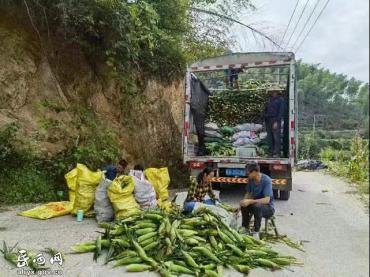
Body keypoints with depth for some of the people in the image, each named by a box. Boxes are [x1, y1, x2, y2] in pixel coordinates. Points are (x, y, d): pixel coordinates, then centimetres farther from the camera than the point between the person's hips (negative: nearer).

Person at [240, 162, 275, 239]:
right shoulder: (251, 179, -6)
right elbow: (248, 193, 7)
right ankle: (245, 229, -2)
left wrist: (250, 201, -36)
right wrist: (242, 202, -11)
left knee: (257, 206, -36)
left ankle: (256, 232, -20)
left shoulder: (266, 180, -25)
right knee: (244, 206, -22)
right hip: (256, 203, 6)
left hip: (268, 207, -6)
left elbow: (267, 200, -32)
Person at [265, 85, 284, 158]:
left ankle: (276, 153, -5)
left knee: (276, 137, -8)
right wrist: (265, 120, 12)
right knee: (269, 137, 7)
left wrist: (276, 122, -16)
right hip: (268, 120, 6)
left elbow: (281, 111, -9)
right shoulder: (269, 99, 17)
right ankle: (270, 153, 13)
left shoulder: (280, 100, -2)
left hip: (276, 120, -6)